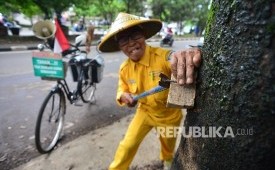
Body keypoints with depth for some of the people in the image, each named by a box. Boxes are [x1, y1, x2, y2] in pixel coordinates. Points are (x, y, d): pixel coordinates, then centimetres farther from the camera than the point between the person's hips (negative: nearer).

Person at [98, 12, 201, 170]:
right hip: (145, 112, 2)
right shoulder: (124, 69, -14)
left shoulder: (162, 56, -30)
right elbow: (122, 89, 2)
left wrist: (191, 54, -73)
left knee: (168, 146, 27)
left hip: (169, 114, -1)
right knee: (127, 145, 9)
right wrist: (123, 96, -21)